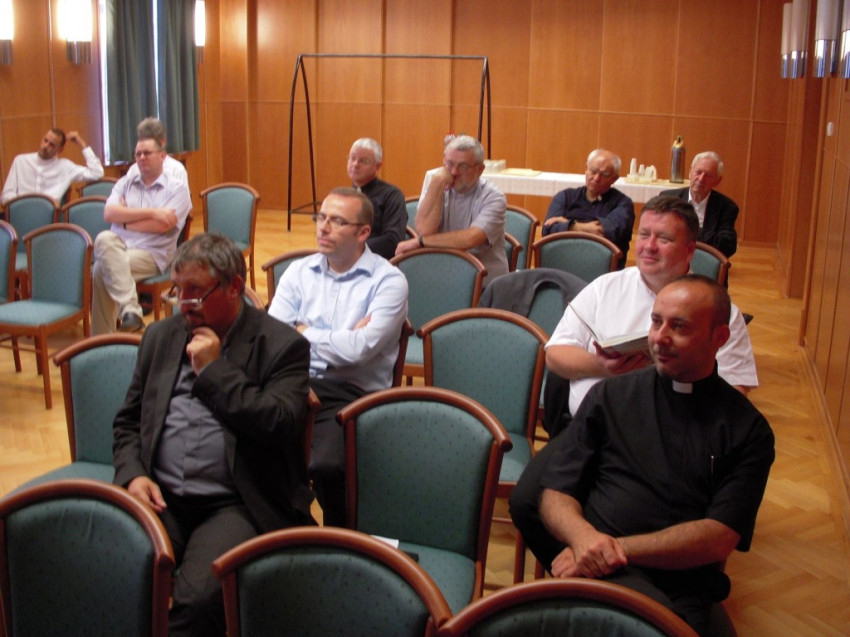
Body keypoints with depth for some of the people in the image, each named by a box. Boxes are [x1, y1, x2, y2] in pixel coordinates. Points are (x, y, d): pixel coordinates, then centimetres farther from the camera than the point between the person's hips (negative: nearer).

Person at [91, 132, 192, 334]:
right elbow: (109, 213, -1)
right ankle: (129, 309, -36)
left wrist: (125, 219, 0)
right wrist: (152, 212, -9)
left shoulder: (177, 188, 5)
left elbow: (162, 226, -9)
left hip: (151, 254, -4)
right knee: (104, 239, -30)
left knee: (102, 268, -28)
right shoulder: (125, 182, 18)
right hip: (118, 246, 4)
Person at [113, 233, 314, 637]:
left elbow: (282, 425, -13)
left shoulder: (282, 346, 0)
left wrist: (214, 370, -8)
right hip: (159, 498, 4)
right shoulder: (160, 336, 18)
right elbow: (127, 422, 21)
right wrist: (133, 475, 1)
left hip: (234, 505, -4)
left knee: (196, 599, -29)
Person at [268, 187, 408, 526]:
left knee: (326, 466, -32)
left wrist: (304, 331, 3)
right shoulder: (299, 271, 16)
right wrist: (341, 338, -6)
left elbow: (358, 350, -12)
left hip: (350, 395, -4)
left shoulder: (388, 281, 1)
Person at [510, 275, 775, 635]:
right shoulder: (610, 395, 14)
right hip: (597, 568, 0)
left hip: (680, 587, 0)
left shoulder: (748, 429, 9)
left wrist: (618, 547, -13)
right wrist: (583, 536, -14)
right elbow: (556, 493, 9)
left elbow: (720, 539, -2)